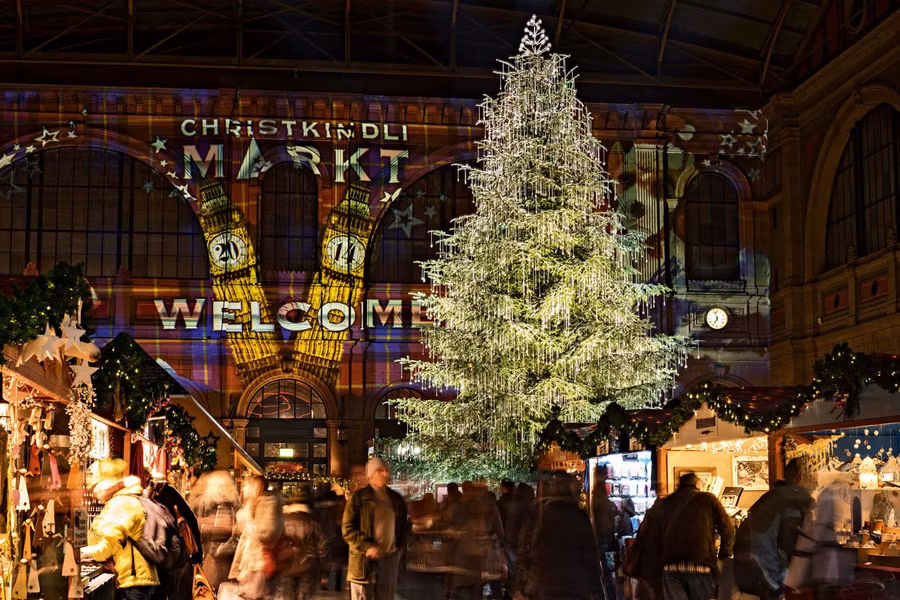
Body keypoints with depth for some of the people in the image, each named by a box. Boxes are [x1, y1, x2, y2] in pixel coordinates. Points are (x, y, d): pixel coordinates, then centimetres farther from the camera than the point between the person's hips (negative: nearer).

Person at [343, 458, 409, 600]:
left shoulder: (396, 499, 13)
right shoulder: (359, 497, -2)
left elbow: (403, 528, 22)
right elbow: (348, 529, -5)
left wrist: (399, 548, 8)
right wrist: (367, 547, -16)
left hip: (390, 559, 4)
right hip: (364, 560, -4)